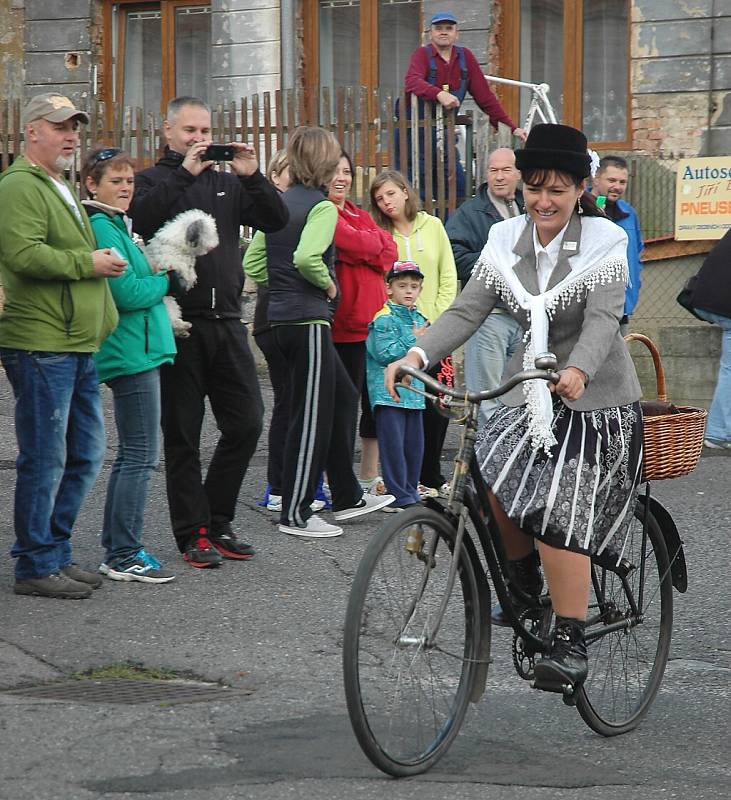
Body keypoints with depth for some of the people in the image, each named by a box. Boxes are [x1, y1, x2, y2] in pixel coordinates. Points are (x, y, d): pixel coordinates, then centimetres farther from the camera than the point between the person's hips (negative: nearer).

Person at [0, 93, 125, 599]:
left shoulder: (62, 190, 23)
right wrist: (88, 262, -17)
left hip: (76, 347, 10)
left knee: (86, 455, 13)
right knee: (45, 460, -4)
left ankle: (57, 555, 22)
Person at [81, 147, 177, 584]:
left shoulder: (115, 226, 17)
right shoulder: (102, 228, -14)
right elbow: (127, 293, -21)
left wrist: (156, 277, 0)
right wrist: (164, 280, -4)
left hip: (135, 352, 11)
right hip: (132, 354, -11)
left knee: (132, 455, 15)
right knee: (142, 455, -8)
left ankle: (116, 548, 22)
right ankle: (124, 556, -5)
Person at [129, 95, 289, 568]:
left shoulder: (227, 184, 16)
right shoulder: (153, 181, 4)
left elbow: (276, 220, 6)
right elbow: (142, 217, -18)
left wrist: (252, 176, -7)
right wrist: (184, 173, -19)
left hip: (226, 321, 4)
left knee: (246, 424, 3)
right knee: (183, 435, 1)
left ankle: (218, 521, 17)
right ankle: (193, 534, 9)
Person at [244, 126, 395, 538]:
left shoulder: (278, 204, 12)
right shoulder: (322, 206, -12)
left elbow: (252, 263, 12)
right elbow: (307, 257, -27)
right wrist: (329, 285, -10)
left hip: (282, 316, 9)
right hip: (308, 319, -9)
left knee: (343, 397, 20)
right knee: (312, 415, -3)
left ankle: (348, 496, 26)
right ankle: (296, 513, 1)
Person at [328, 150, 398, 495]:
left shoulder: (359, 216, 20)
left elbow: (389, 249, 6)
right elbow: (357, 244, -20)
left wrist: (362, 248, -9)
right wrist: (374, 244, -1)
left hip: (373, 323, 9)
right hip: (343, 327, -9)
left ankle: (369, 477, 25)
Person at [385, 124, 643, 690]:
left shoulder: (605, 242, -11)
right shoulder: (507, 242, 1)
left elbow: (603, 318, -25)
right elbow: (468, 309, -8)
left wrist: (578, 371, -46)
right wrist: (418, 354, -26)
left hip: (594, 398, -4)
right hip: (531, 391, 4)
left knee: (558, 514, -17)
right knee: (487, 479, -18)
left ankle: (571, 645, -7)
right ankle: (524, 580, 10)